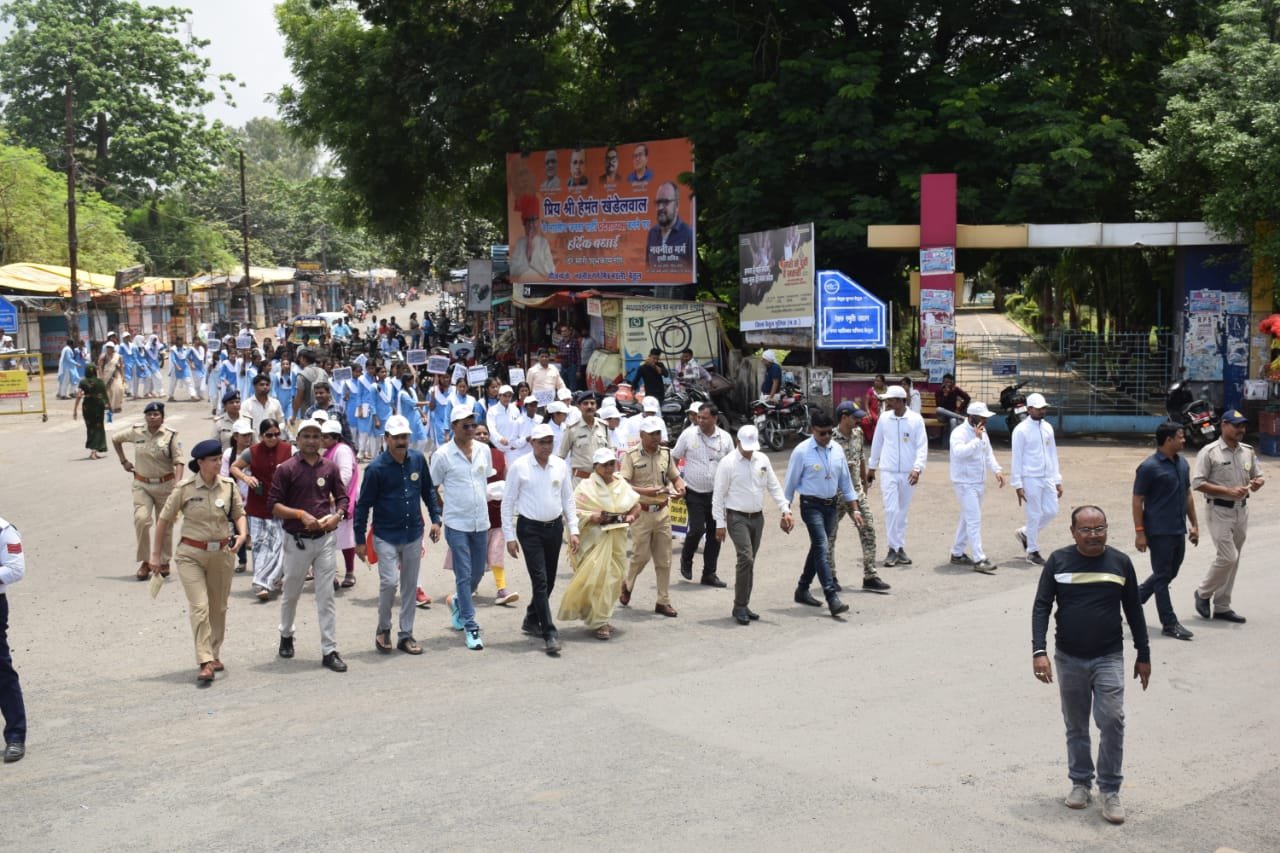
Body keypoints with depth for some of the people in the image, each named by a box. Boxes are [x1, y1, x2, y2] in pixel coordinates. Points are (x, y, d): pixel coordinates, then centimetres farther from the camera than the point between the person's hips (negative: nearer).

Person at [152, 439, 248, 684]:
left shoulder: (229, 486, -2)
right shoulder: (185, 489, -9)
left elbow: (239, 513, 10)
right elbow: (164, 520, 0)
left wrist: (242, 534, -10)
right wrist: (156, 554, 3)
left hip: (221, 553, 3)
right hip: (191, 555, -3)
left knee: (218, 607, 13)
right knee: (199, 607, -12)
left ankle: (215, 655, 31)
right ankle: (205, 663, -12)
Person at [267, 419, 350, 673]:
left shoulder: (330, 468, 5)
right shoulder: (286, 469, -4)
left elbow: (342, 498, 13)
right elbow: (274, 505, -6)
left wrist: (337, 516, -8)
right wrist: (301, 514, -18)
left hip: (325, 539, 2)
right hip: (297, 540, -2)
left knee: (326, 596, 0)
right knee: (291, 594, 14)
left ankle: (329, 651, 2)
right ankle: (286, 636, 39)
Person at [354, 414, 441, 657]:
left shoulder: (418, 459, -2)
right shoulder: (376, 467, -14)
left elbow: (428, 490, 13)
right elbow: (363, 504, -8)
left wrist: (435, 519, 6)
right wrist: (360, 539, -7)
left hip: (413, 534, 4)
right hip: (386, 536, -4)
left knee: (410, 586, 9)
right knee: (389, 582, -13)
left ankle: (406, 635, 20)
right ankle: (383, 629, 10)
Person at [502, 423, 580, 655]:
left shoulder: (560, 466, 4)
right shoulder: (519, 467, -8)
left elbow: (568, 500, 11)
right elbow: (507, 503, -3)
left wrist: (573, 530, 4)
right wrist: (509, 536, -6)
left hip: (555, 527, 5)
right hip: (530, 529, -5)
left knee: (549, 580, 13)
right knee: (540, 581, -9)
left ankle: (532, 620, 34)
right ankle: (549, 634, -9)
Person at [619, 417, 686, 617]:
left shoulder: (665, 454, 7)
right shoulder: (632, 456, -8)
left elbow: (675, 476, 17)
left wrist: (680, 488, -6)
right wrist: (644, 492, -27)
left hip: (663, 511, 4)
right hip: (641, 512, -4)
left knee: (664, 559, 6)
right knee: (641, 555, 1)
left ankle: (663, 602, 14)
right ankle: (627, 584, 31)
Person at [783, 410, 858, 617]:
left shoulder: (837, 450, 4)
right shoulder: (802, 452, -11)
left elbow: (845, 481, 11)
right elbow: (790, 483, -6)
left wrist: (854, 509, 10)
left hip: (831, 505, 6)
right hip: (811, 505, -6)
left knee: (818, 548, 15)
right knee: (823, 549, -15)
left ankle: (802, 590, 32)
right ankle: (832, 599, -20)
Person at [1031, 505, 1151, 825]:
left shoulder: (1120, 562, -1)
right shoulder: (1058, 561, -4)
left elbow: (1134, 611, 7)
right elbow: (1041, 607, -5)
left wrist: (1143, 655, 10)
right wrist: (1039, 651, -16)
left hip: (1109, 658, -1)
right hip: (1068, 658, 1)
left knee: (1112, 721, -10)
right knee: (1076, 725, 12)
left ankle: (1110, 790, 3)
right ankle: (1080, 782, 27)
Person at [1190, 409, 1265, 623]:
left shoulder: (1248, 451, 10)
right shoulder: (1209, 452, -10)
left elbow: (1258, 476, 18)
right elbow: (1197, 483, -14)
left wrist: (1258, 483, -7)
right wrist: (1228, 491, -21)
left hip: (1242, 509, 7)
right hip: (1220, 510, -6)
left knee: (1232, 560, 9)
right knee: (1227, 557, -13)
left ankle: (1222, 607, 18)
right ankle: (1203, 593, 9)